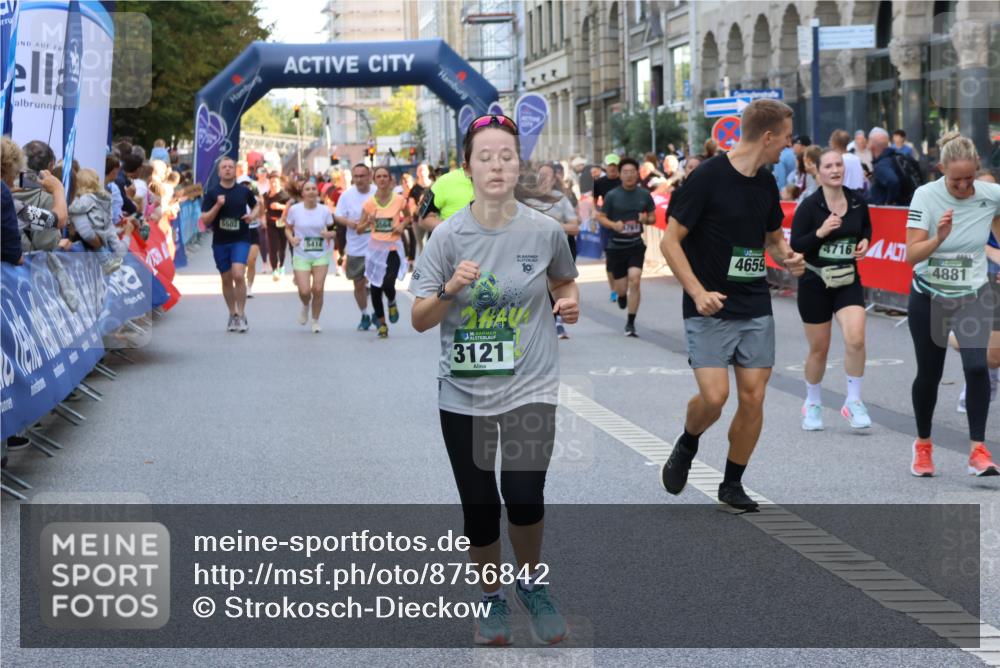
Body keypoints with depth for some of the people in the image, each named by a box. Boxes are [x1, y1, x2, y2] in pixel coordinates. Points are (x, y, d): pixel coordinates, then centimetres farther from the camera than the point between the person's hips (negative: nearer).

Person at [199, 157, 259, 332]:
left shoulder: (244, 191, 2)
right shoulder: (212, 193, -1)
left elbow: (256, 206, 21)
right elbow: (205, 220, -5)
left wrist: (253, 215, -1)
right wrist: (217, 205, -19)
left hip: (241, 240, -1)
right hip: (220, 241, 1)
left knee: (238, 275, -18)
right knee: (226, 279, 10)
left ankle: (241, 315, -7)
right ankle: (232, 314, 25)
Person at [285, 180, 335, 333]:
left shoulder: (324, 210, -1)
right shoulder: (294, 209, -5)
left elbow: (333, 231, 7)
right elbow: (288, 228, 7)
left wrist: (330, 234, -17)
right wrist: (291, 238, -14)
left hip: (321, 255, 1)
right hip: (301, 256, -1)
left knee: (318, 290, -6)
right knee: (304, 291, -11)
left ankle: (316, 321, 16)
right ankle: (305, 307, 26)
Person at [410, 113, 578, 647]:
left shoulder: (545, 231, -5)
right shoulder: (448, 236, -7)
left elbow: (565, 282, 16)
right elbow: (419, 320, -5)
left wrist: (569, 303, -6)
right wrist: (450, 289, -23)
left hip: (530, 387, -1)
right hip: (463, 392, 1)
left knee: (525, 496, -16)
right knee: (478, 505, 6)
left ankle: (532, 583, 13)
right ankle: (491, 598, 32)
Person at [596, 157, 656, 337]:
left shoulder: (644, 195, 1)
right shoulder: (612, 195, -4)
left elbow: (653, 217, 11)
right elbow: (600, 217, 0)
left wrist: (646, 219, -12)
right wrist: (613, 225, -19)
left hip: (636, 245, 0)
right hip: (616, 246, 0)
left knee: (635, 280, -17)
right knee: (621, 287, 4)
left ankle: (630, 322, -6)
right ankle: (622, 295, 45)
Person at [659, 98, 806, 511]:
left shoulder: (766, 183, 9)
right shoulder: (707, 178, -12)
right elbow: (670, 241, -11)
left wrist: (787, 258, 2)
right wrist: (698, 291, -20)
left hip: (756, 310, 6)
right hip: (710, 310, -6)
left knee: (753, 398, 2)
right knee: (714, 396, -15)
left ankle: (732, 485, 17)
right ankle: (687, 446, 18)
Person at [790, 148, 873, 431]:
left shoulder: (857, 201, -1)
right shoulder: (809, 206, -11)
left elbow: (867, 227, 18)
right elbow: (795, 246, -12)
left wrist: (864, 242, -2)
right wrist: (821, 232, -26)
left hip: (848, 281, 2)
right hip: (815, 283, -2)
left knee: (855, 339, -18)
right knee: (819, 348, 7)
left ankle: (854, 402, -2)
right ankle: (812, 404, 30)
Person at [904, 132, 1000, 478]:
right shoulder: (925, 196, -18)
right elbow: (911, 255, -22)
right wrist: (940, 237, -37)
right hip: (928, 296, 0)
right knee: (929, 373, 10)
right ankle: (923, 445, 32)